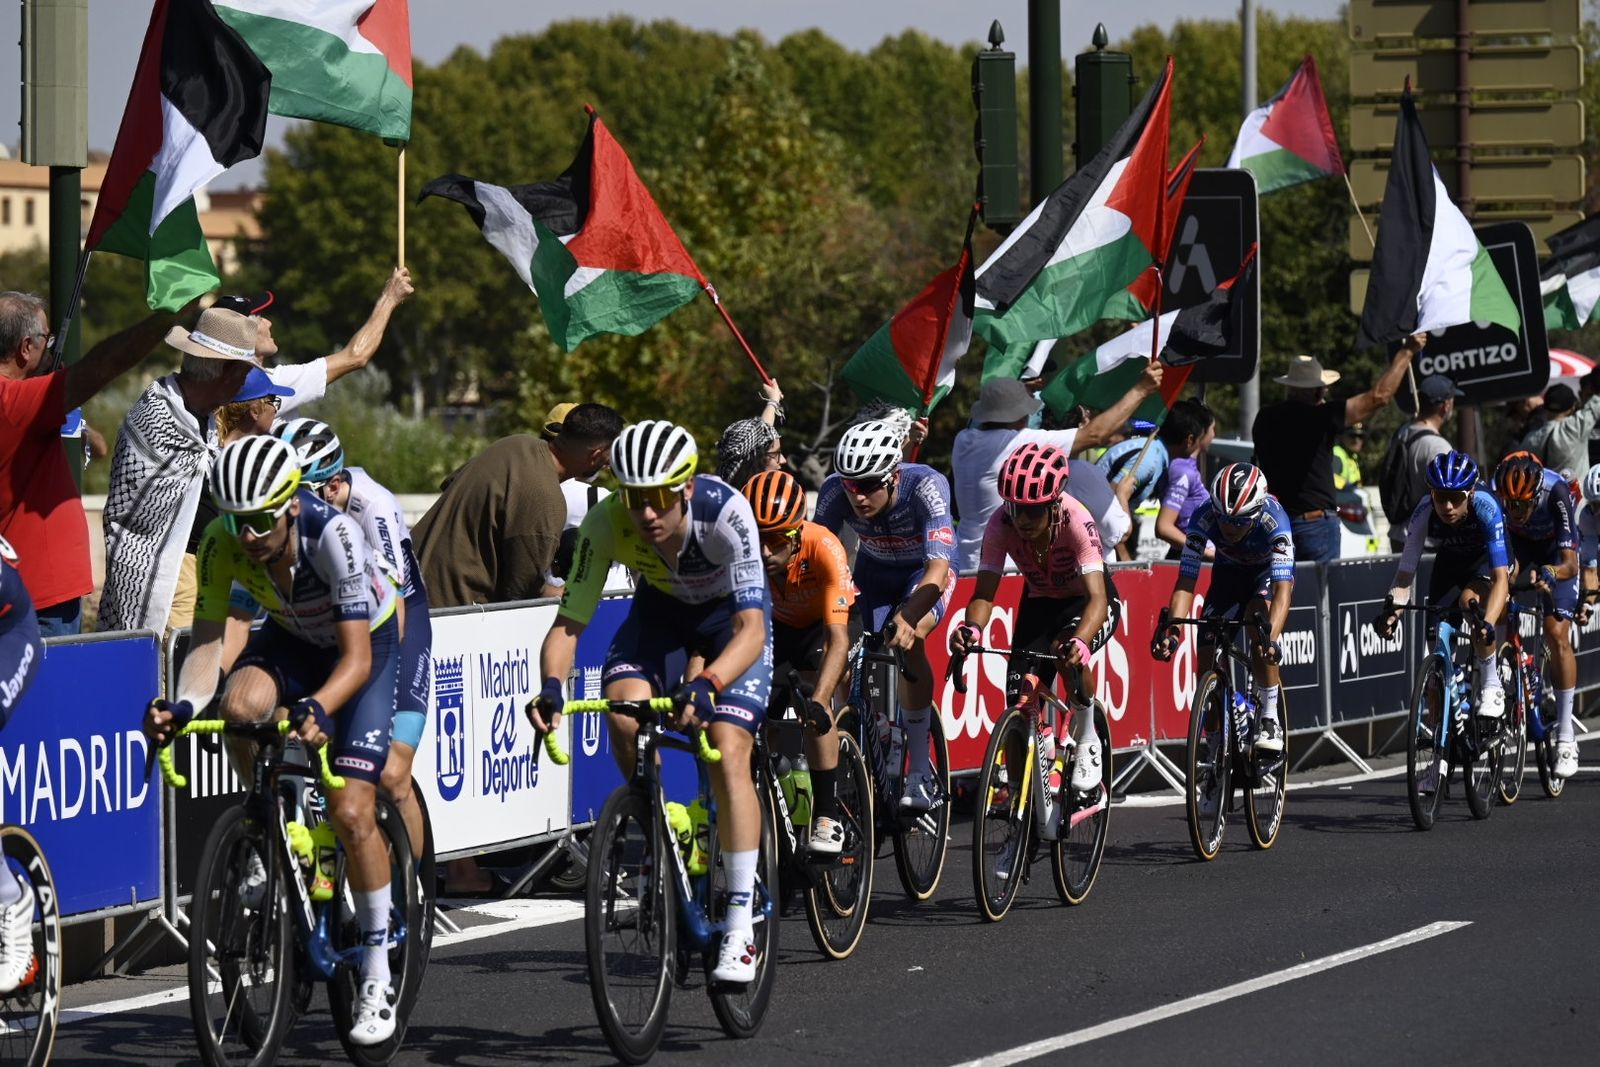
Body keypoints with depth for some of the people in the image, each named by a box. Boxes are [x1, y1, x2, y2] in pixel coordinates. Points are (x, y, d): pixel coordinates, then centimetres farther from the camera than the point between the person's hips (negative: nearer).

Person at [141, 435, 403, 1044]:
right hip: (292, 640, 4)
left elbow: (356, 658, -38)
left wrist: (318, 708, -57)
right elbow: (206, 643, -23)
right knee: (239, 703, -33)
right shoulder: (223, 541, -25)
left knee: (351, 813, -15)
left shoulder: (333, 535, -36)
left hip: (367, 645, -3)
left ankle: (377, 977, 1)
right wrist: (182, 706, -44)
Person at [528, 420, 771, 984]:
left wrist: (708, 684, -60)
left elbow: (751, 628, -42)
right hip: (659, 606, 3)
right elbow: (568, 622, -28)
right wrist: (552, 685, -48)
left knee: (728, 754, -19)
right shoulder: (606, 522, -31)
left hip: (729, 611, -3)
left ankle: (741, 927, -15)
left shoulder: (725, 513, -38)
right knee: (624, 713, -26)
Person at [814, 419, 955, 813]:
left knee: (908, 641, -30)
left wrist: (908, 616, -62)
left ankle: (921, 774, -24)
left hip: (927, 569, -4)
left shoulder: (926, 486, -37)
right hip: (875, 570, 4)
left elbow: (938, 568, -45)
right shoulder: (835, 491, -29)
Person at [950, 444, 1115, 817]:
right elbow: (985, 591, -28)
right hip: (1040, 601, 4)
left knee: (1070, 653, -36)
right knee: (1019, 698, -13)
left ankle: (1087, 741, -13)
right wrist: (971, 628, -51)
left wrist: (1080, 641, -63)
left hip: (1087, 603, -4)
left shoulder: (1076, 522, -35)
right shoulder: (1002, 524, -26)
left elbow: (1097, 597, -43)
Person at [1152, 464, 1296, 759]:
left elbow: (1283, 588, -46)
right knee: (1208, 651, -12)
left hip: (1269, 572, -3)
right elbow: (1186, 582, -34)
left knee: (1259, 630, -32)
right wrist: (1171, 629, -49)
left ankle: (1269, 720, -20)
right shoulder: (1204, 518, -33)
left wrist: (1271, 638, -61)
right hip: (1229, 572, 3)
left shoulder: (1273, 520, -39)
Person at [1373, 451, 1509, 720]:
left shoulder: (1486, 509, -38)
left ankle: (1491, 685, -16)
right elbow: (1404, 573, -31)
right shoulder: (1424, 514, -32)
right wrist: (1390, 611, -51)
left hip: (1486, 559, -3)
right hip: (1449, 561, 3)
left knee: (1471, 601, -34)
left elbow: (1501, 578, -43)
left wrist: (1488, 623, -59)